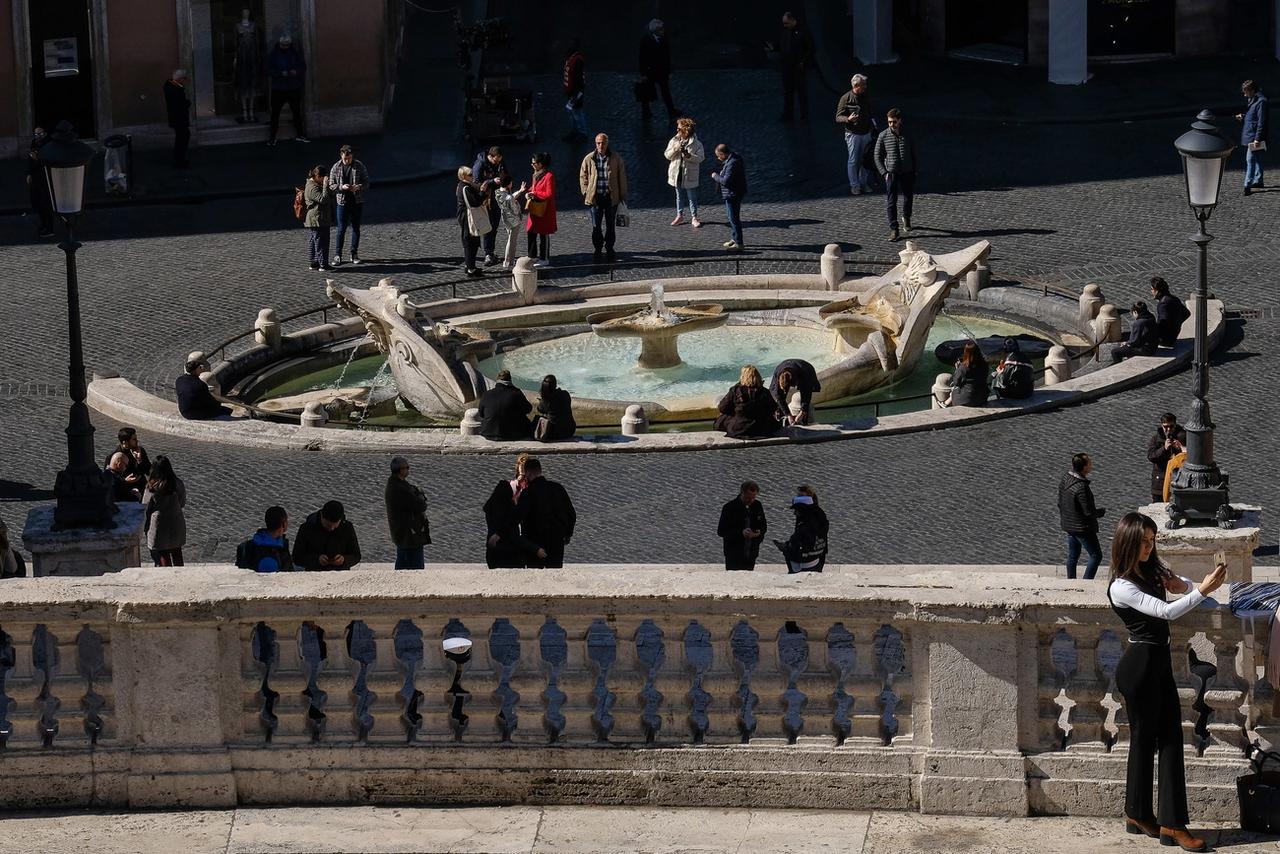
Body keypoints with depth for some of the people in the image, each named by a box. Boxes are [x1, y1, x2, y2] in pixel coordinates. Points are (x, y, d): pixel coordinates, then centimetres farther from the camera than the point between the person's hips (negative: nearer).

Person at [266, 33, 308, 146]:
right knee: (275, 113, -2)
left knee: (297, 112, 10)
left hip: (294, 89, 2)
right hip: (278, 89, -2)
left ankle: (299, 135, 21)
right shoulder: (273, 55, -4)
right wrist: (281, 73, -22)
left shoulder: (295, 53, 3)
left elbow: (303, 66, 6)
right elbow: (269, 71, -8)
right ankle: (272, 137, 2)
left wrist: (296, 71, -15)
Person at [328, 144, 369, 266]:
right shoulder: (336, 168, -1)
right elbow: (331, 186, 1)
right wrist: (341, 187, -18)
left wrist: (359, 187, -19)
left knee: (356, 228, 7)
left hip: (357, 202, 1)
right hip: (342, 202, -1)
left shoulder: (359, 166, -1)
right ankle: (338, 255, 4)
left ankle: (354, 254, 17)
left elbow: (366, 183, 2)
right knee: (341, 229, -2)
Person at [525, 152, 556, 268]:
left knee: (544, 234, 0)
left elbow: (549, 194, -19)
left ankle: (545, 259, 8)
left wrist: (535, 194, -17)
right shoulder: (536, 175, 12)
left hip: (544, 210, -9)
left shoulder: (549, 176, -16)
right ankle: (532, 256, 21)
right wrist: (530, 192, 3)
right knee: (531, 233, 11)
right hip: (534, 209, 9)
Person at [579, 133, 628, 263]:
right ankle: (598, 249, 13)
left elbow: (622, 177, 5)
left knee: (610, 225, 9)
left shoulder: (616, 158, 0)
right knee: (596, 226, 2)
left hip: (611, 197, 0)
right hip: (595, 197, 0)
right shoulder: (589, 159, 1)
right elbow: (583, 176, 9)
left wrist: (622, 195, 4)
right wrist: (586, 192, 0)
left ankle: (609, 249, 20)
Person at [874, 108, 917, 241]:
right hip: (891, 174, -2)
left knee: (908, 198, 15)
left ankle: (906, 218, 43)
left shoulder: (908, 135, 0)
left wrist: (914, 171, 5)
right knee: (891, 202, -7)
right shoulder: (883, 136, -5)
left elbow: (914, 154, 9)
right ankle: (893, 229, -3)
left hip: (907, 173, 2)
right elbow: (878, 157, 1)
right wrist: (884, 173, -7)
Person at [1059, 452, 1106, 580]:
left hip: (1068, 525, 8)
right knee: (1096, 555, 4)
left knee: (1072, 556, 20)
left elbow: (1060, 503, 9)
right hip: (1083, 528, -8)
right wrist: (1101, 511, -4)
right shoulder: (1081, 487, -29)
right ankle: (1086, 583, 1)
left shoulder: (1065, 479, -3)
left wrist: (1062, 519, 21)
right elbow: (1089, 512, -25)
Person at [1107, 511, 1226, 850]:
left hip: (1160, 662, 8)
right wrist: (1203, 590, -32)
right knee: (1144, 739, 4)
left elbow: (1181, 584, 18)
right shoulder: (1121, 587, -20)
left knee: (1171, 739, 5)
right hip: (1139, 666, -8)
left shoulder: (1154, 568, 5)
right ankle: (1138, 814, 20)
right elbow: (1166, 612, -28)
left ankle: (1172, 824, 6)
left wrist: (1183, 585, -6)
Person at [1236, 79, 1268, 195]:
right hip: (1249, 136, 10)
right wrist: (1243, 117, 8)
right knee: (1256, 159, 18)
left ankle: (1248, 185, -12)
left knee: (1250, 160, -11)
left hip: (1255, 137, -10)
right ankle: (1258, 181, 27)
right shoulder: (1252, 100, 14)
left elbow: (1262, 121, -20)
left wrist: (1257, 139, -22)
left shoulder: (1261, 102, -18)